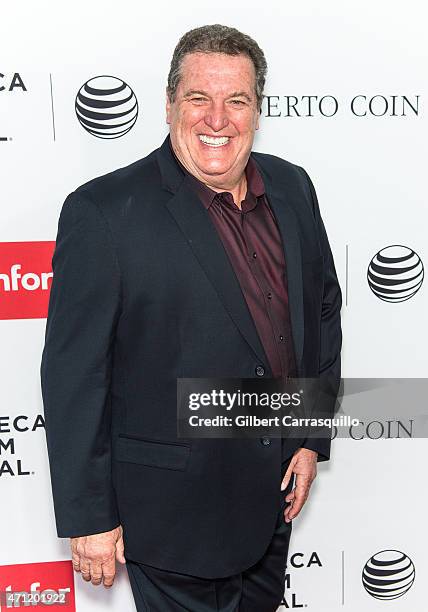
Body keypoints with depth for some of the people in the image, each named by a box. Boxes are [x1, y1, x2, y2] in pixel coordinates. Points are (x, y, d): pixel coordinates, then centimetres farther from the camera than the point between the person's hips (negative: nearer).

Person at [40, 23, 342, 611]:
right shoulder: (103, 213, -20)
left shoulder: (291, 187, -1)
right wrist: (88, 518, -13)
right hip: (171, 511, -6)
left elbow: (323, 306, 8)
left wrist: (314, 437, 6)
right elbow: (74, 375, -17)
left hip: (275, 492, 7)